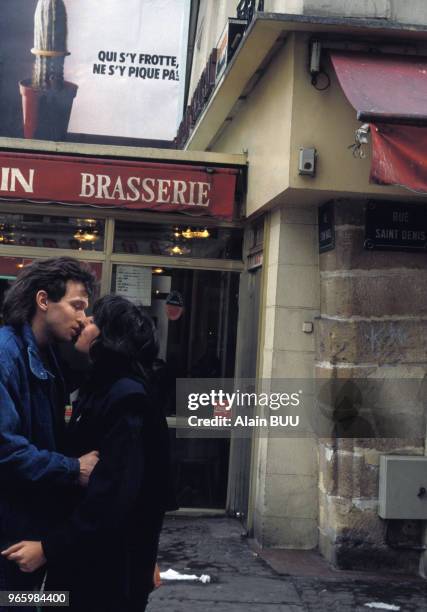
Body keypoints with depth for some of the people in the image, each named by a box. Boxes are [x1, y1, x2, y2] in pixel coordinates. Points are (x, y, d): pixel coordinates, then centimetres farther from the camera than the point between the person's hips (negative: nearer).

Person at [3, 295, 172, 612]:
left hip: (110, 565, -8)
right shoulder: (102, 389, 9)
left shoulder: (127, 399, -21)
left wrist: (49, 547, -24)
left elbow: (114, 495, -26)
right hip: (86, 555, 8)